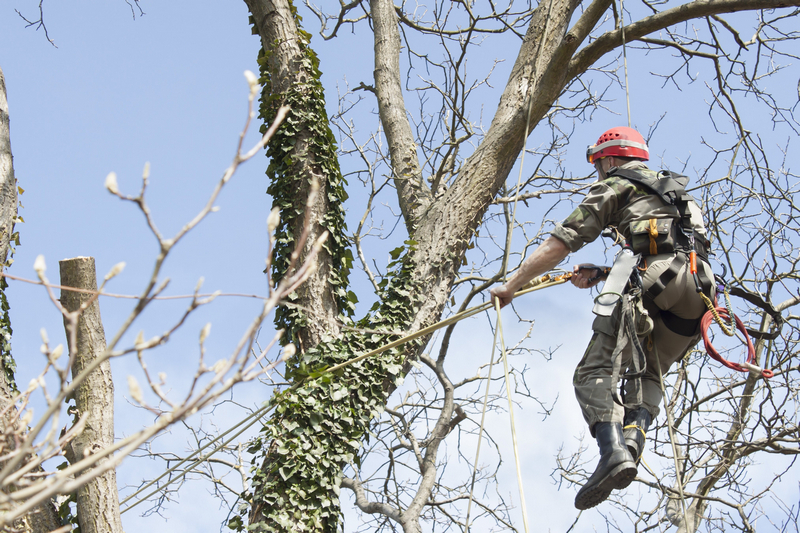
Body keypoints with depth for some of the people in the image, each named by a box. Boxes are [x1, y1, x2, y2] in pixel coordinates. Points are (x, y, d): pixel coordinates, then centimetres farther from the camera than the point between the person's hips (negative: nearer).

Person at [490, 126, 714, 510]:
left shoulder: (614, 185, 17)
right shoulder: (674, 190, 38)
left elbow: (560, 243, 11)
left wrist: (511, 285, 16)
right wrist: (598, 274, 34)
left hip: (656, 278, -7)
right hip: (700, 284, 7)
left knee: (596, 371, -10)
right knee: (648, 375, 18)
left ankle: (613, 450, -34)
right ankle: (632, 441, -10)